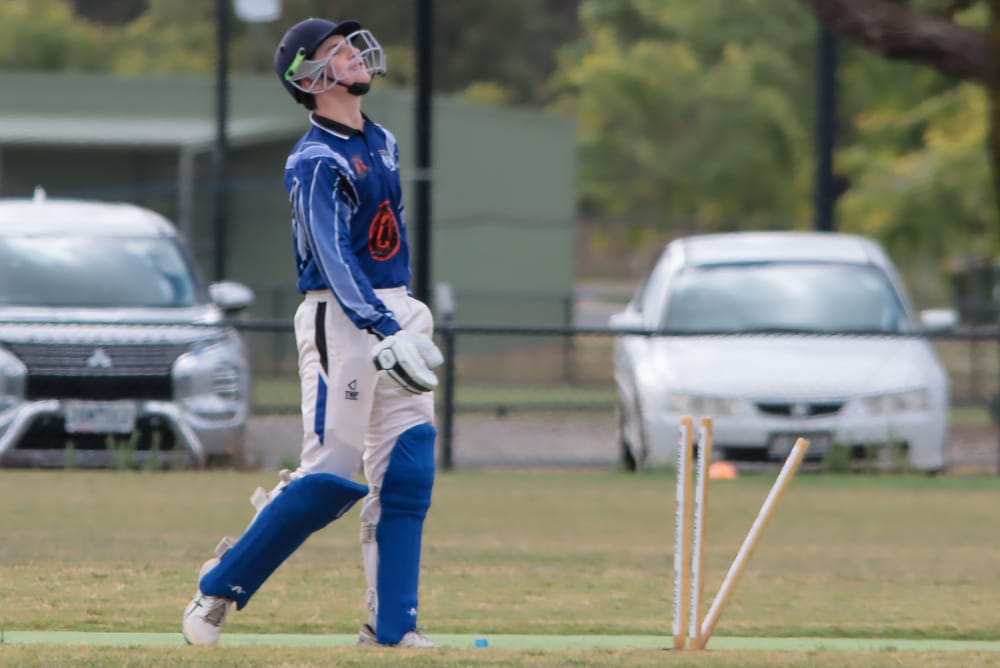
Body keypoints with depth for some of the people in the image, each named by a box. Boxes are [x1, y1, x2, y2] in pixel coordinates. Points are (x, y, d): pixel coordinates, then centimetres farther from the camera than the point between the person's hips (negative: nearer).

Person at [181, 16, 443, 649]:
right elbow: (335, 260, -23)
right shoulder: (315, 162, -13)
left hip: (397, 312, 8)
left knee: (407, 469, 0)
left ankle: (392, 627, 0)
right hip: (340, 317, -8)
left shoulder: (384, 143, 15)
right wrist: (385, 334, -33)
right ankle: (220, 586, 4)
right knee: (334, 473, -10)